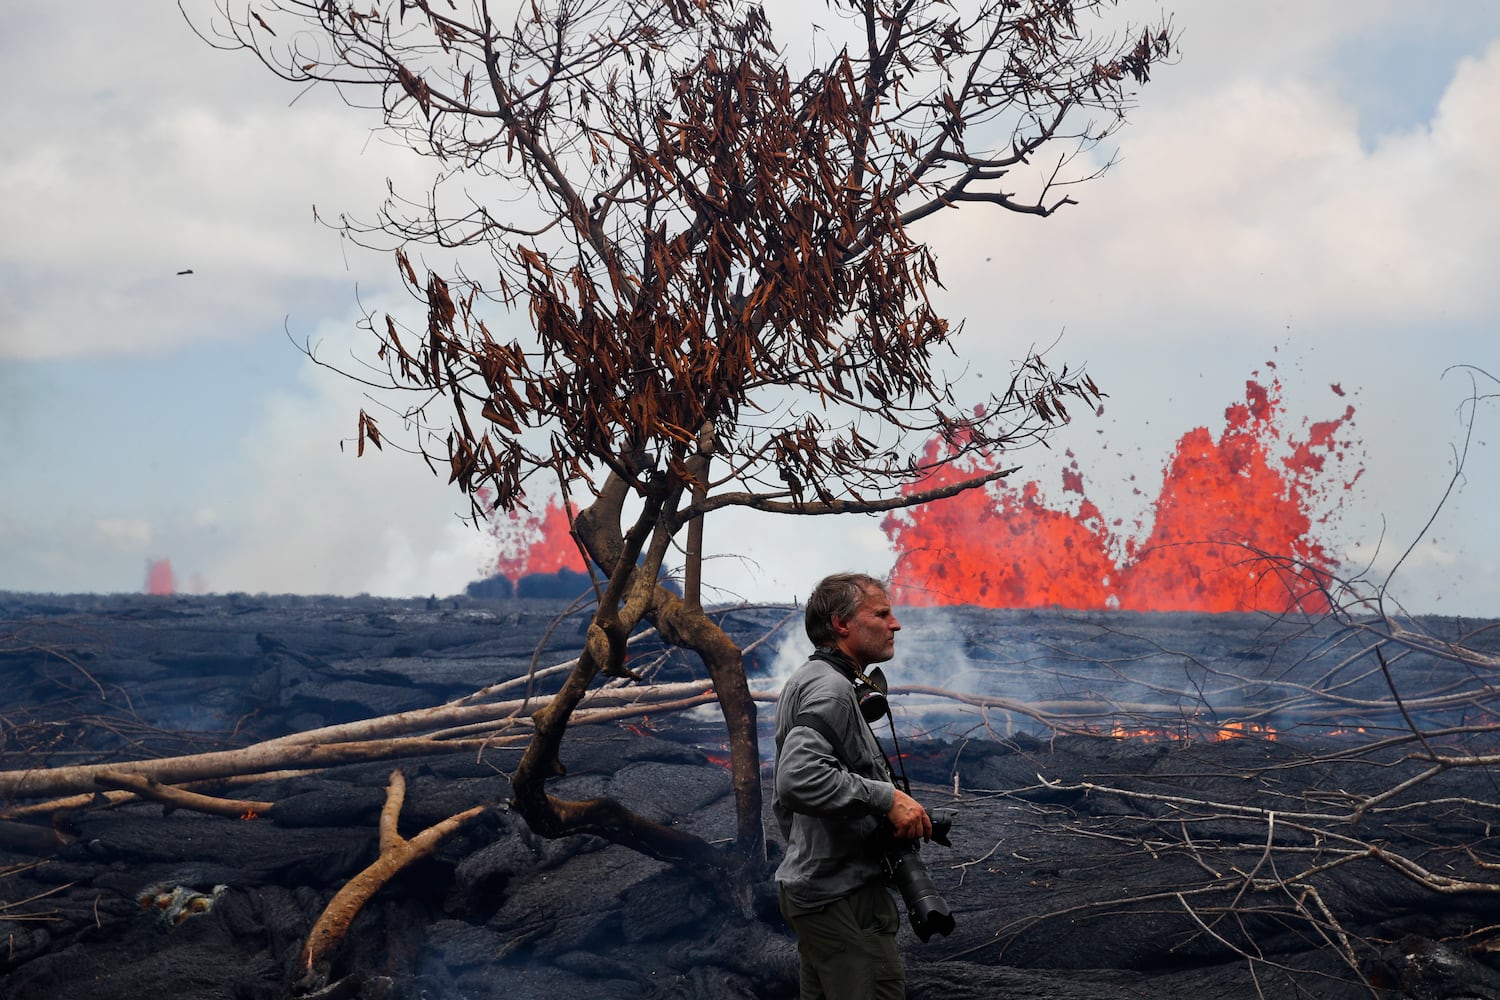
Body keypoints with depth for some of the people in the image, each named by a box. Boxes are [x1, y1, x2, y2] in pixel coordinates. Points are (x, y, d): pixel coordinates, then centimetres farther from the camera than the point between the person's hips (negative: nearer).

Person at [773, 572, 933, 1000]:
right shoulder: (830, 688, -15)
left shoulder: (806, 680, 19)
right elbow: (801, 778, -31)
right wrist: (887, 797, -26)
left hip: (813, 890, 11)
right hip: (845, 896, -11)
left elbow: (783, 797, 26)